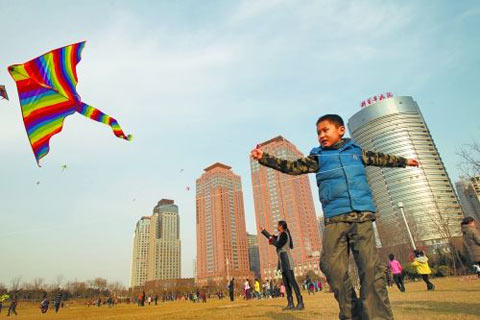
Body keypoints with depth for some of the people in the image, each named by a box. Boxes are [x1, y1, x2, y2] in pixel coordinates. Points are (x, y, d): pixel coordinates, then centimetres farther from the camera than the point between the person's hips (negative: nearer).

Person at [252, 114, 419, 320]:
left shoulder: (356, 151, 18)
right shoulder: (317, 157, 13)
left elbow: (379, 158, 35)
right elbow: (292, 167, 4)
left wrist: (403, 161, 49)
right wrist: (264, 158, -6)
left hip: (362, 216, 1)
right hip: (334, 219, 0)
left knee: (371, 267, -8)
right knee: (332, 266, -6)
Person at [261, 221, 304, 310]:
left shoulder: (284, 234, -8)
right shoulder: (281, 235, 19)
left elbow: (278, 245, -18)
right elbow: (272, 238, 32)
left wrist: (272, 240, -2)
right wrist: (263, 231, 37)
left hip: (286, 259, -10)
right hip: (283, 261, 10)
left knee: (292, 281, -13)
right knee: (286, 283, 6)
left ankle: (300, 303, -15)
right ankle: (290, 304, 7)